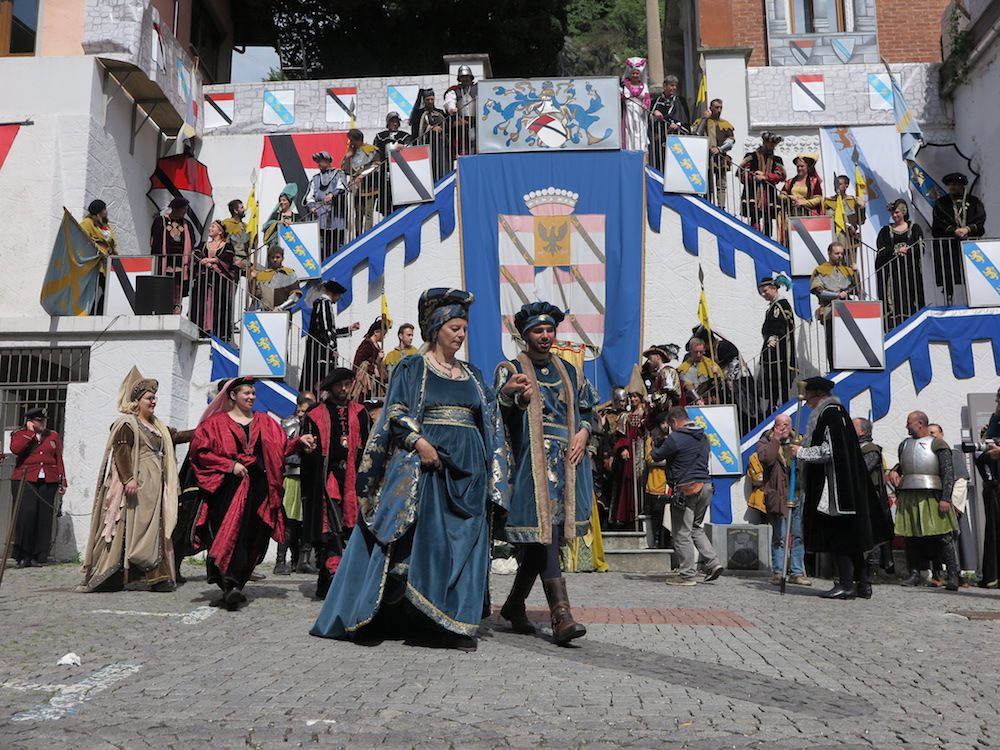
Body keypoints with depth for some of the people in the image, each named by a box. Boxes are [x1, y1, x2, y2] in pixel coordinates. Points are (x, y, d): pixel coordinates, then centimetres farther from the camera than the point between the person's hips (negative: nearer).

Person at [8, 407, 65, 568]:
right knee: (26, 515, -13)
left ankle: (38, 556, 4)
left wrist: (62, 481, 8)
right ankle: (22, 556, -2)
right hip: (24, 481, -2)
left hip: (48, 482, 2)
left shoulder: (54, 436, 15)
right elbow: (15, 449, -13)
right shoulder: (19, 434, 10)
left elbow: (59, 460, 13)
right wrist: (30, 432, -7)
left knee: (44, 518, -2)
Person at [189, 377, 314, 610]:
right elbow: (200, 450, -1)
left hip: (258, 486, 4)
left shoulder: (264, 422, 16)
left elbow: (281, 447, 10)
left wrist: (300, 441, -8)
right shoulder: (216, 422, 6)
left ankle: (234, 585, 13)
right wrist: (230, 465, -10)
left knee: (252, 537, 3)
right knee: (232, 532, -13)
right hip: (229, 486, -4)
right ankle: (231, 585, -17)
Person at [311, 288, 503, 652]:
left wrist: (491, 471, 7)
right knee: (424, 538, -6)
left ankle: (457, 623, 9)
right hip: (426, 465, -5)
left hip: (467, 471, 5)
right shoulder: (413, 369, 3)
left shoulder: (471, 375, 17)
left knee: (465, 541, 3)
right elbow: (396, 415, -5)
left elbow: (490, 423, 17)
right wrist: (420, 442, -21)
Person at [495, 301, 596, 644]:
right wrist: (509, 395, -38)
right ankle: (561, 615, -15)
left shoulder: (568, 370, 18)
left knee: (543, 536, 9)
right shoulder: (509, 369, 2)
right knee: (543, 531, -14)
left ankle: (515, 604, 24)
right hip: (531, 463, -5)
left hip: (567, 462, 5)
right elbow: (497, 413, -14)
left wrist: (584, 432, 5)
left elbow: (588, 406, 25)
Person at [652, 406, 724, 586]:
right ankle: (712, 562, 11)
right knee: (696, 527, 22)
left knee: (682, 533, 1)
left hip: (686, 490, -8)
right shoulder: (703, 437, 11)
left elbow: (657, 456, -5)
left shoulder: (676, 438, -14)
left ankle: (687, 575, 5)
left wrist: (656, 447, 18)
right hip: (705, 486, 8)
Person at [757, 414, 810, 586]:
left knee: (799, 536, 7)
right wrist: (776, 439, -13)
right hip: (778, 495, -4)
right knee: (780, 536, -2)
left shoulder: (798, 440, 16)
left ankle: (797, 572, 15)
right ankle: (778, 572, 7)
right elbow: (765, 458, -17)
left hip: (798, 494, 4)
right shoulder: (766, 441, 3)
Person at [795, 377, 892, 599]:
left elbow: (828, 451, -19)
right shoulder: (838, 411, 17)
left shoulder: (830, 414, -14)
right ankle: (863, 583, 17)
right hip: (846, 485, 10)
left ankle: (846, 585, -2)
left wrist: (801, 452, -10)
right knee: (849, 537, 12)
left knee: (838, 534, -6)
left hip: (834, 485, -10)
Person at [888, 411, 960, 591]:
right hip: (908, 496, 6)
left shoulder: (938, 445, -1)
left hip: (931, 496, -5)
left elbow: (948, 473, -6)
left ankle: (953, 576, 1)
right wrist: (893, 471, 8)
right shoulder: (904, 444, 17)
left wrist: (945, 498, -14)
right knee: (911, 537, 6)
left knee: (944, 537, -3)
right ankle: (914, 574, 13)